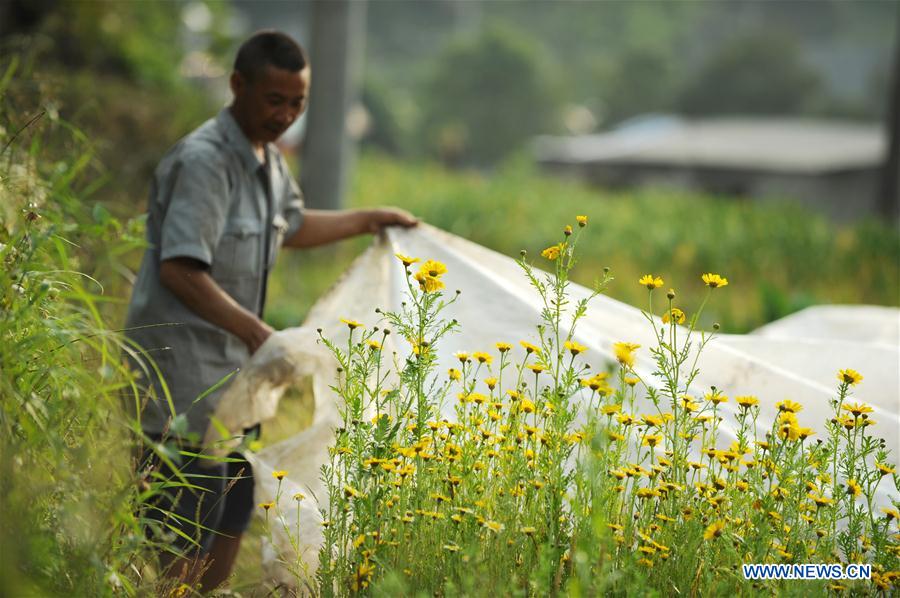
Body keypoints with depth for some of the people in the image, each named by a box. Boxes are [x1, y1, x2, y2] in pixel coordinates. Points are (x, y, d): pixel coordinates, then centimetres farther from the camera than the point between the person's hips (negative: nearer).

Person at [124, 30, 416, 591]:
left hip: (233, 374, 10)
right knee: (179, 558, -9)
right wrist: (255, 330, -29)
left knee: (226, 541, 14)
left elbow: (293, 227, 35)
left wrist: (372, 219, 40)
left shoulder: (269, 161, 14)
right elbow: (179, 271, -26)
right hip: (186, 382, -10)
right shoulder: (205, 160, -17)